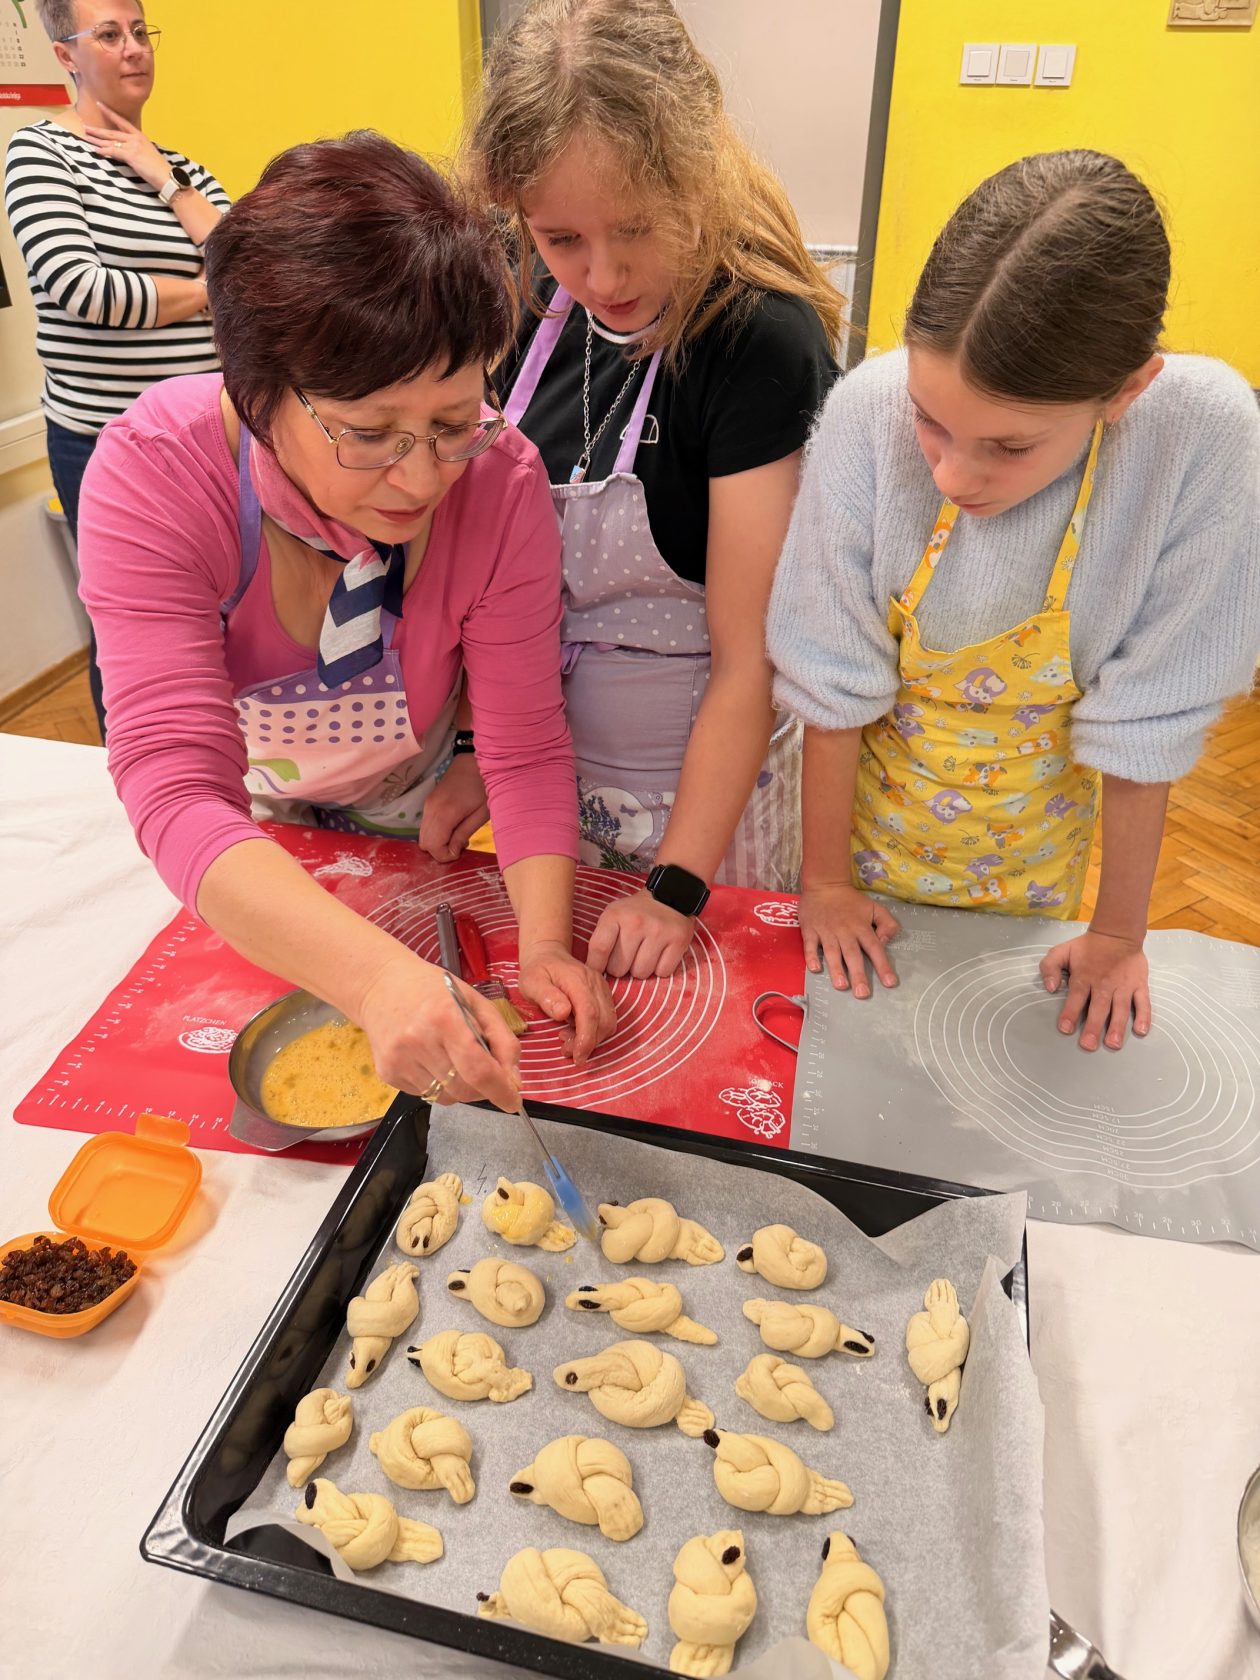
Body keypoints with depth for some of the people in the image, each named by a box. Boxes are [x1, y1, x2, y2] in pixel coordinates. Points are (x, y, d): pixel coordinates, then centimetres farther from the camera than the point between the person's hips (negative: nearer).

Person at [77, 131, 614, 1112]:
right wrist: (378, 977, -59)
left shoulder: (501, 480, -31)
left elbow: (527, 747, -26)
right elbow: (179, 791, -43)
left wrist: (545, 941, -43)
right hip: (236, 842, 1)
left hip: (411, 832, 0)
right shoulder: (153, 476, -35)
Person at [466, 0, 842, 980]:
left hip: (706, 782, -5)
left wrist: (677, 887, -20)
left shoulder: (761, 339, -22)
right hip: (544, 762, 6)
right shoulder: (536, 308, -5)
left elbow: (749, 659, -21)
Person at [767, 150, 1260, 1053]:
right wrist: (824, 877, -10)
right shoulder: (872, 410, -29)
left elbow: (1147, 723, -20)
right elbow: (834, 674, -19)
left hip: (1034, 840, 0)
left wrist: (1119, 934, -10)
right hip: (870, 805, 0)